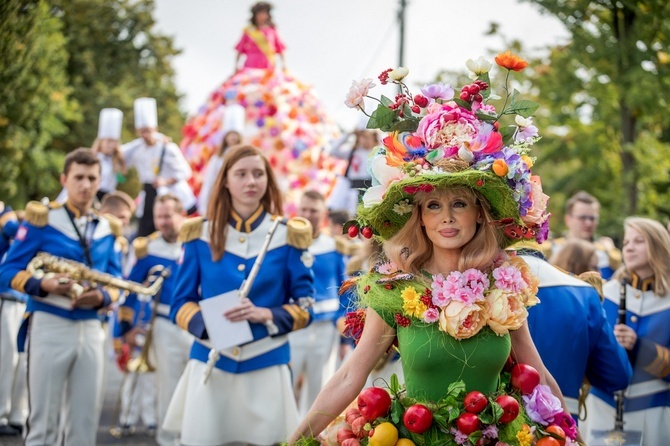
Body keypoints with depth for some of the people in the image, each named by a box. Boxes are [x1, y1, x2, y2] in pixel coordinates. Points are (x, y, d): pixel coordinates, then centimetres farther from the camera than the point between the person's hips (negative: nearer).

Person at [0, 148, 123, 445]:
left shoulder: (108, 229, 11)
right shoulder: (41, 219, -2)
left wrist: (101, 297, -11)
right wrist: (43, 285, -22)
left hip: (91, 329, 4)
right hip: (49, 325, -4)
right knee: (43, 422, -2)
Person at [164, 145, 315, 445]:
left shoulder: (289, 237, 2)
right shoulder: (200, 234, 4)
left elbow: (305, 307, 2)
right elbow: (180, 305, 6)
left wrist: (264, 315, -16)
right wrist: (207, 322, -16)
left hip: (266, 364, 0)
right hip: (210, 362, 0)